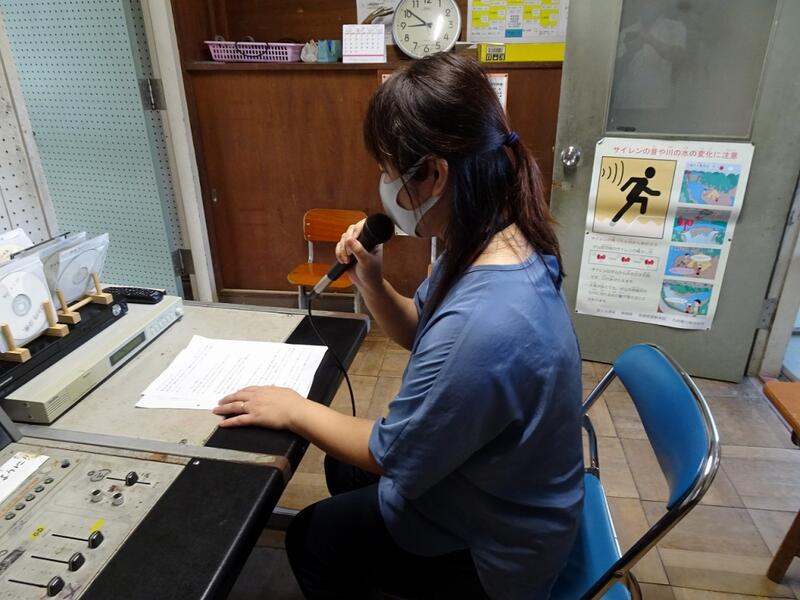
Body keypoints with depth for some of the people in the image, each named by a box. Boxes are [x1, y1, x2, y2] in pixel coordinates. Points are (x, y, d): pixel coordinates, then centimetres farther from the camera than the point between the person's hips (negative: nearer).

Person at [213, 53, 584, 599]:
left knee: (311, 541, 13)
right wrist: (371, 280, -15)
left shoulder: (484, 326, -42)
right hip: (498, 488, 8)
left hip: (494, 547, -7)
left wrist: (294, 409, -12)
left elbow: (394, 455, -26)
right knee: (344, 470, 27)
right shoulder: (498, 242, -11)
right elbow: (423, 334, 3)